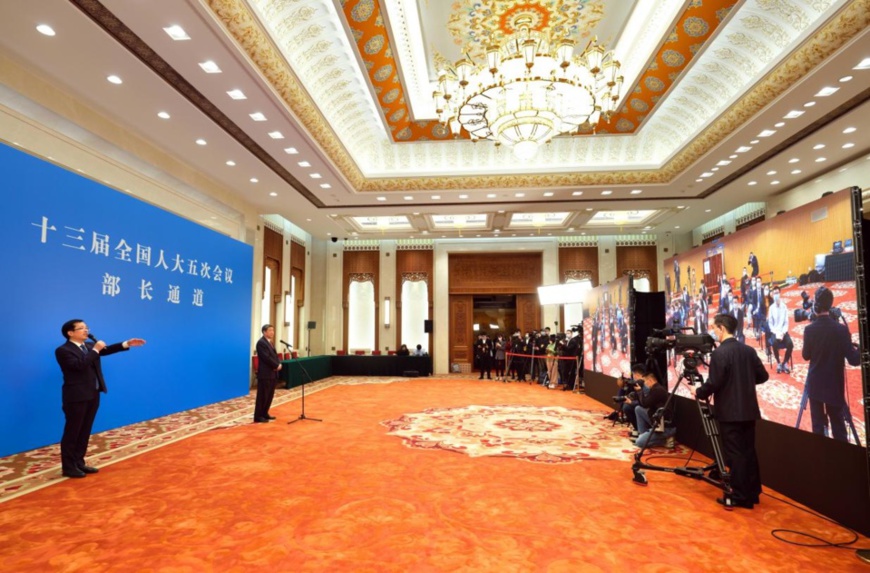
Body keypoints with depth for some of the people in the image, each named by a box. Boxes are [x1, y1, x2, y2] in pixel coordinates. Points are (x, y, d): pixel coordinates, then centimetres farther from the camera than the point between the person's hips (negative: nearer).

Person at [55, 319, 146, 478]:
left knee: (85, 431, 14)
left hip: (93, 395, 8)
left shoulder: (89, 345, 13)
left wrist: (127, 344, 1)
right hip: (76, 397, -8)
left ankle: (79, 463, 23)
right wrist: (95, 350, -21)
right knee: (72, 432, 1)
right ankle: (68, 467, 9)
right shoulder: (63, 350, -13)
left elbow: (106, 350, 10)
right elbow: (79, 365, -26)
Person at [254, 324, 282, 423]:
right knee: (262, 396, -4)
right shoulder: (261, 342, -14)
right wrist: (277, 366, -14)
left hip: (272, 373, 10)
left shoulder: (270, 342, 17)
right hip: (265, 373, -9)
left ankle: (264, 413, 24)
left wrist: (279, 364, -3)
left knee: (270, 395, 13)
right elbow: (267, 358, -21)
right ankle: (258, 417, 3)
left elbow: (275, 355, 16)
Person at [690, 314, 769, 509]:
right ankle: (752, 493, 24)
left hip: (729, 412, -7)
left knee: (734, 454, 0)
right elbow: (763, 376, 12)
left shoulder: (719, 353, -17)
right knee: (749, 451, 15)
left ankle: (739, 497, 6)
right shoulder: (749, 350, 5)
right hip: (749, 410, 7)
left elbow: (714, 383, -19)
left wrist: (698, 392, -1)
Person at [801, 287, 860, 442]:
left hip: (815, 384, 1)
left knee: (818, 424, 9)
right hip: (835, 385, -1)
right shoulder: (841, 329, -14)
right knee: (838, 424, 10)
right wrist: (858, 349, 4)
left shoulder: (810, 329, -9)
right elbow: (853, 360, -13)